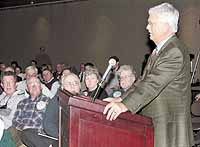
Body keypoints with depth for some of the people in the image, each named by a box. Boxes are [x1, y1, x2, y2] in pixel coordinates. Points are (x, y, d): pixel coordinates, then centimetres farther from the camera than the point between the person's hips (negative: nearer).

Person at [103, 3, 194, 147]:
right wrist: (121, 100, 5)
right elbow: (144, 80, 14)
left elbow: (154, 83, -27)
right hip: (153, 122, 9)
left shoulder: (175, 52, -17)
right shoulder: (159, 50, 15)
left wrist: (126, 105, -33)